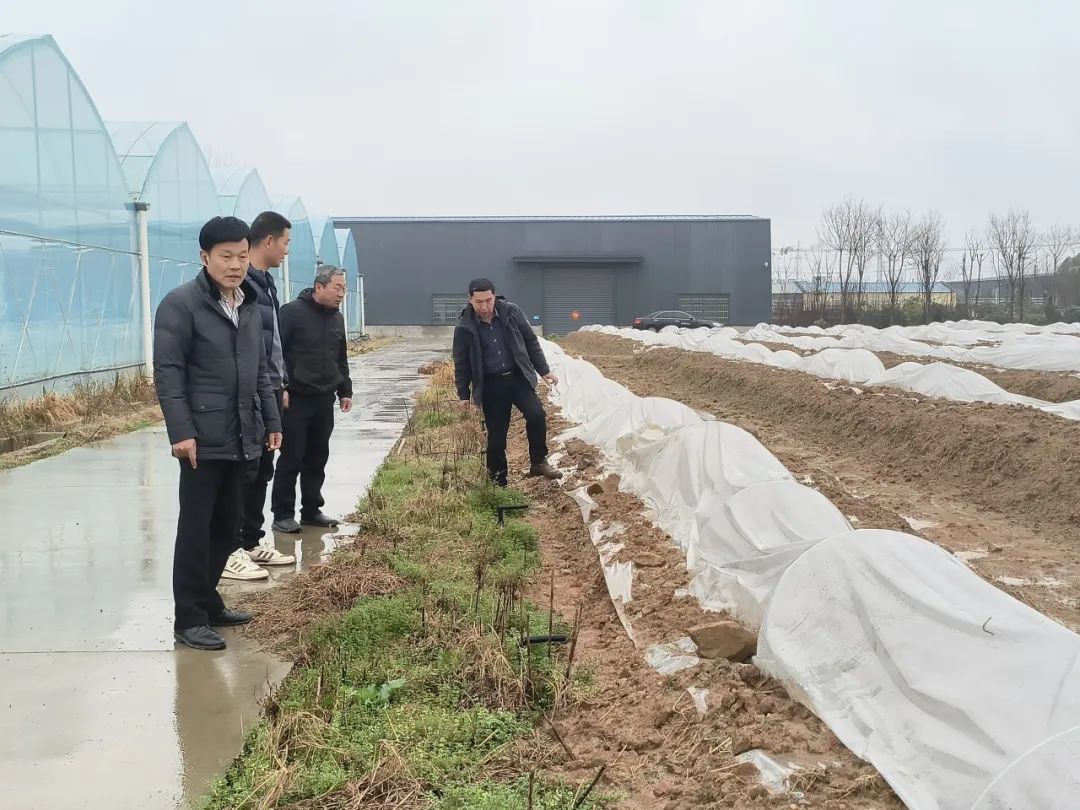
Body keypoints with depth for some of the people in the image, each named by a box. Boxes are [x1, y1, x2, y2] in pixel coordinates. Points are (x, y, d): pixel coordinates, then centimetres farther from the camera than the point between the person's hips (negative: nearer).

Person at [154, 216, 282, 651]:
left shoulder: (250, 304, 14)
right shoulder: (180, 304, -8)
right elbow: (167, 372, -13)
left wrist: (271, 420, 17)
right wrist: (180, 431, -19)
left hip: (241, 439, 7)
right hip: (203, 439, -7)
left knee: (226, 527, 13)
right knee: (196, 529, -1)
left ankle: (208, 602, 27)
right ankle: (189, 618, 8)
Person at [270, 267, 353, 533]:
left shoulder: (337, 318, 13)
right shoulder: (292, 312, -10)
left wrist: (345, 391, 16)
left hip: (324, 401, 6)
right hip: (295, 399, -6)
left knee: (317, 459, 11)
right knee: (291, 458, -2)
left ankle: (311, 510, 21)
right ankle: (282, 514, 6)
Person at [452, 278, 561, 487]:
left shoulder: (511, 312, -4)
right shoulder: (465, 328, -7)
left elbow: (531, 342, 6)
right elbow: (461, 364, 3)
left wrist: (544, 371, 5)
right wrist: (463, 394, 3)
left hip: (519, 377, 1)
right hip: (491, 385, -1)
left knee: (536, 415, -20)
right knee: (496, 435, 3)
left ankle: (538, 463, -1)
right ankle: (497, 481, 17)